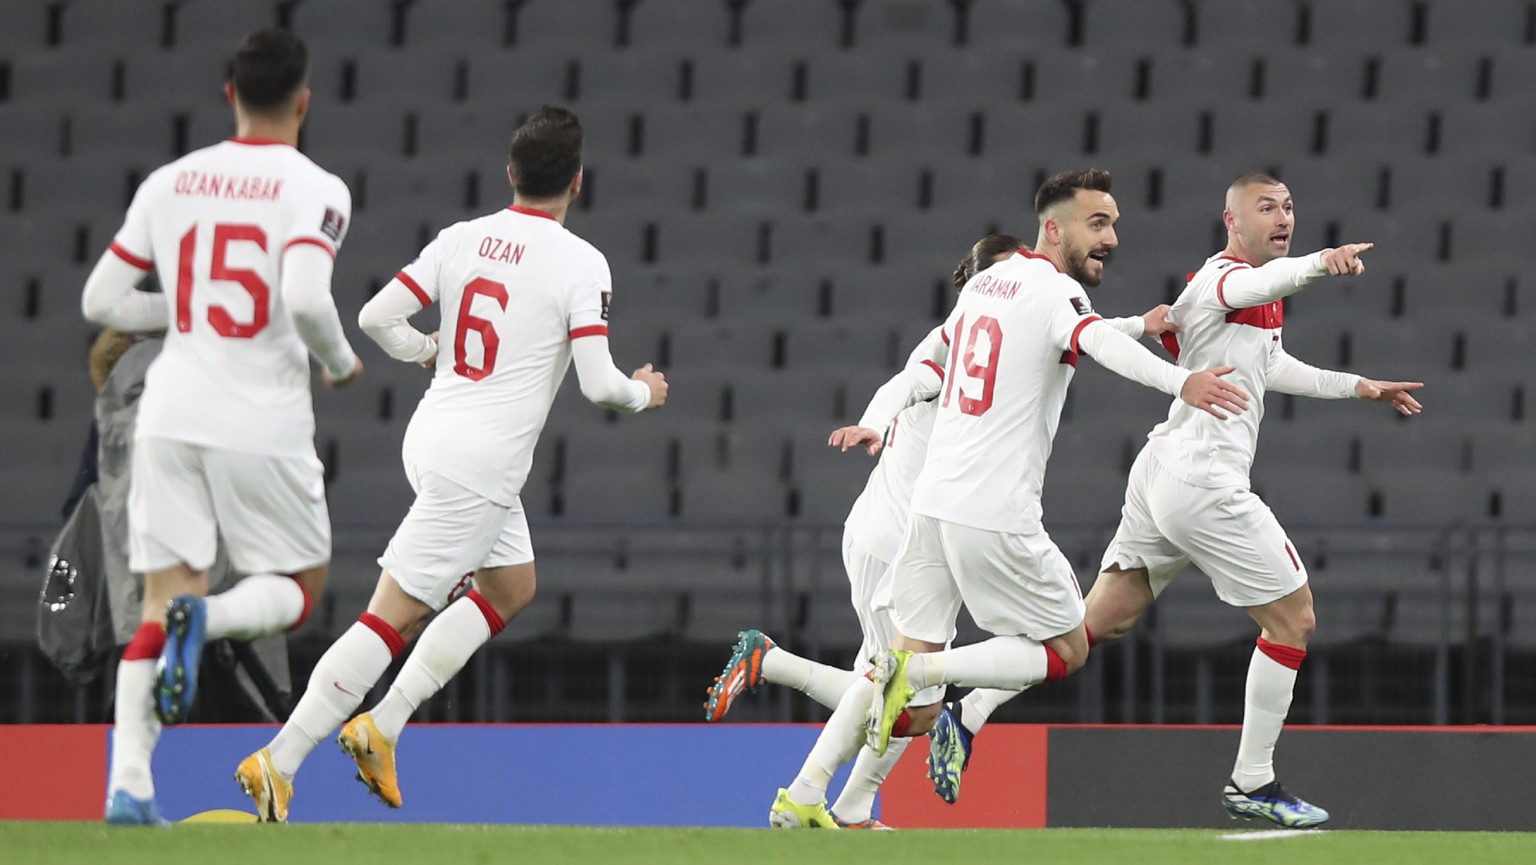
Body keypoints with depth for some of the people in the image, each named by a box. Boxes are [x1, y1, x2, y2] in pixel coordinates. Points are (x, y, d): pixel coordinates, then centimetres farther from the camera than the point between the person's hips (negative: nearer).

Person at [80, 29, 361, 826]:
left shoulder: (169, 183, 8)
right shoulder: (315, 191, -6)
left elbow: (102, 301, 10)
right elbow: (306, 298, -22)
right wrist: (341, 362, -2)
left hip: (170, 416, 4)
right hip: (263, 426, -4)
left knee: (163, 597, 6)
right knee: (298, 587, 14)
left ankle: (128, 781, -11)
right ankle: (207, 616, -21)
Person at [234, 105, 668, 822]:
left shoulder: (462, 239, 4)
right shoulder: (581, 264, -12)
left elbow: (376, 317, 2)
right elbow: (597, 382, -17)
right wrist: (643, 393, 5)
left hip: (433, 437, 8)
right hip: (479, 464, -8)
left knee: (511, 588, 22)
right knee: (394, 616, -6)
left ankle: (380, 728, 16)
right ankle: (279, 762, -9)